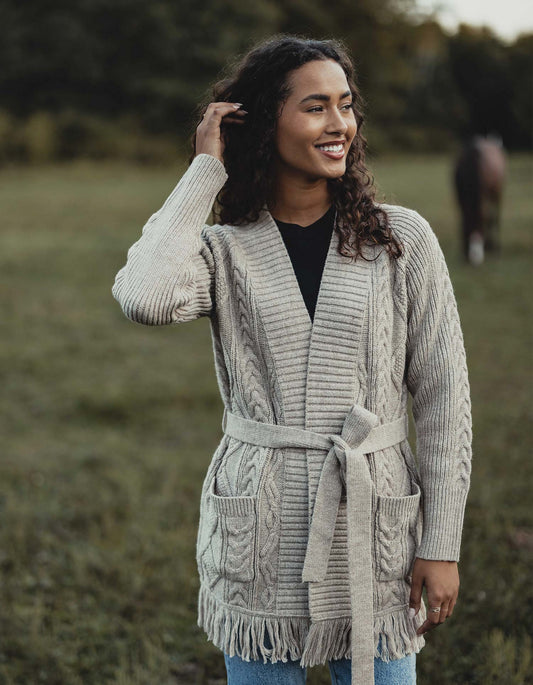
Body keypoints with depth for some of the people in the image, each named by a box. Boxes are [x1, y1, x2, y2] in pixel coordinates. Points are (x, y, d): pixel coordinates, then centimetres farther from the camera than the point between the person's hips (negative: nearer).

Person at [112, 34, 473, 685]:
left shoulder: (403, 239, -1)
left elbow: (442, 394, 0)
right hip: (258, 535, 0)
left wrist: (442, 544, -2)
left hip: (375, 530, 0)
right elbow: (143, 298, -24)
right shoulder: (223, 251, 0)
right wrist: (204, 171, -11)